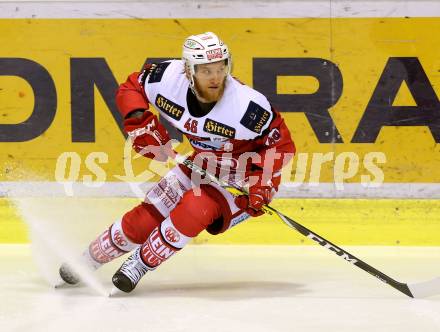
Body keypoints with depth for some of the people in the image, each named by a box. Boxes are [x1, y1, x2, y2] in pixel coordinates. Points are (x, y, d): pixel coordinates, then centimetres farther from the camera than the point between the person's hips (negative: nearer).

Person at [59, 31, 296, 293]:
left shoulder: (248, 106, -33)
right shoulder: (169, 79, -21)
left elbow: (282, 145, -20)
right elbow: (131, 88, -1)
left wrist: (262, 185, -31)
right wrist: (140, 123, -17)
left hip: (241, 179, -5)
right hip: (201, 166, 5)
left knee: (195, 208, -30)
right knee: (146, 217, 2)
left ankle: (141, 264, -11)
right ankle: (87, 260, 27)